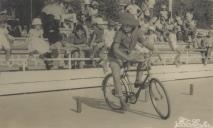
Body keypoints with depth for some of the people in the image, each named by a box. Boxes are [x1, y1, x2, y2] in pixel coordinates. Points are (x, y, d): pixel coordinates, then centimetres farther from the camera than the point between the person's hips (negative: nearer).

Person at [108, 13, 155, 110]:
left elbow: (144, 43, -6)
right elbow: (115, 49, -33)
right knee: (116, 77, -17)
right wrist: (126, 57, -44)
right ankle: (122, 99, -3)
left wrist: (155, 49, -22)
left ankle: (138, 81, -1)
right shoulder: (120, 32, -27)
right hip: (116, 57, -5)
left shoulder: (137, 31, -12)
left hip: (128, 55, 5)